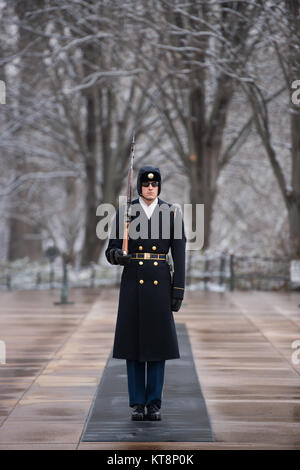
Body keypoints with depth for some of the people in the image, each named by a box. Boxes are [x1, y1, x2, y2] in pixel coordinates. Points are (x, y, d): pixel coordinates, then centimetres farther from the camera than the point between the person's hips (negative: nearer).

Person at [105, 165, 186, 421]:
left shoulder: (172, 213, 2)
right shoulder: (124, 213, 3)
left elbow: (179, 254, 1)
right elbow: (111, 250, 4)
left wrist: (178, 291, -4)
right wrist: (117, 256, -21)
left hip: (160, 284, 0)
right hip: (132, 282, 0)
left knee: (158, 342, 1)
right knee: (134, 342, 1)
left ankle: (154, 403, 8)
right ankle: (137, 404, 9)